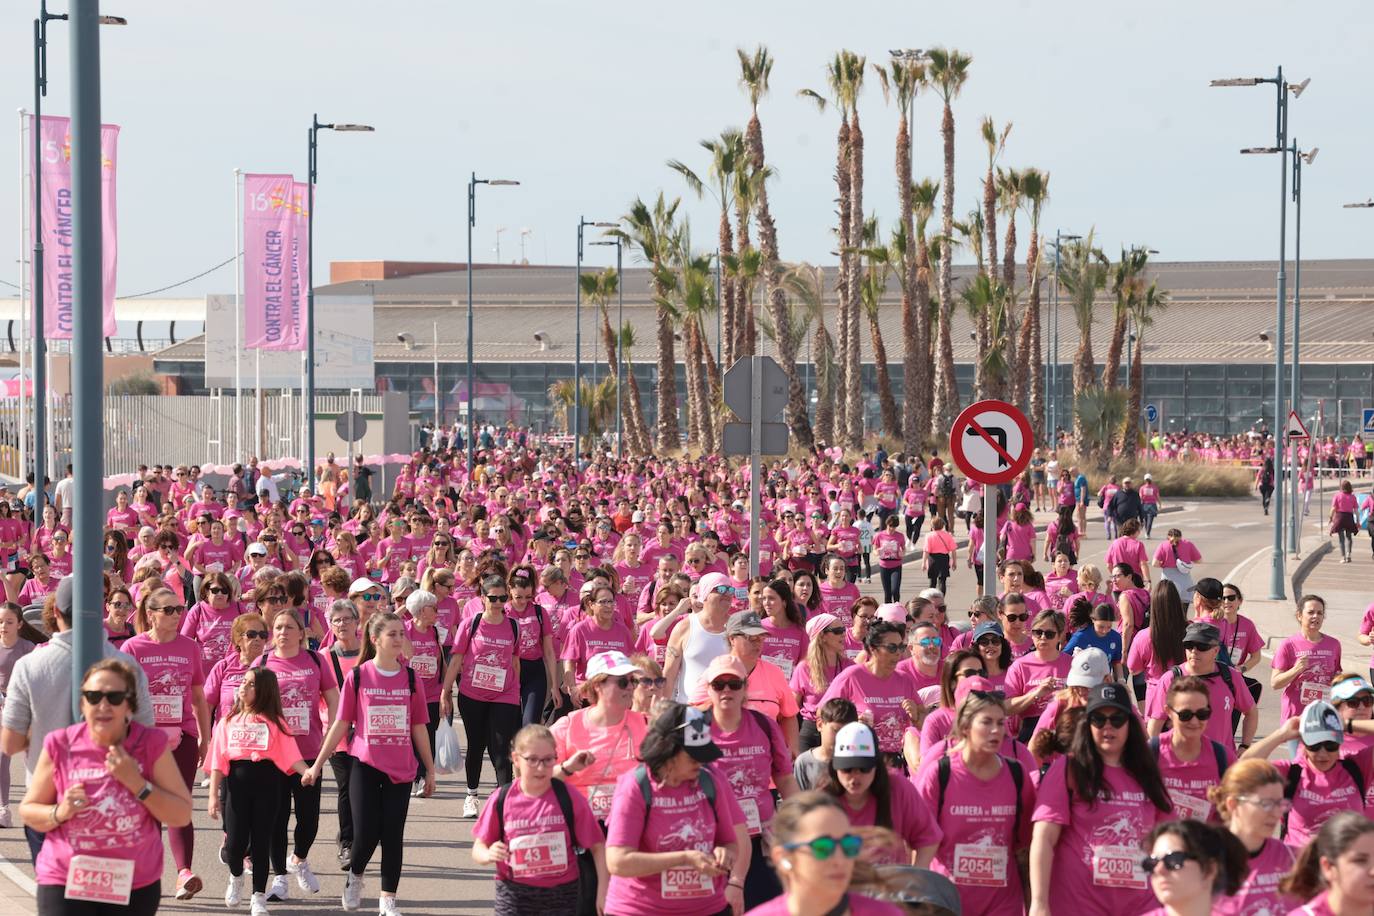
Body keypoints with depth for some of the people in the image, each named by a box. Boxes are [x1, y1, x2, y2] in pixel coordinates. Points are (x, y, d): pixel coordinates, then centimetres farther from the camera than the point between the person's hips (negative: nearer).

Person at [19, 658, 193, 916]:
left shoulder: (151, 744, -4)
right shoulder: (60, 745, -5)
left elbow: (182, 816, -5)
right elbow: (28, 811, 6)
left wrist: (136, 783, -17)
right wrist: (60, 813, -16)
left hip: (135, 888, 1)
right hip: (66, 884, -1)